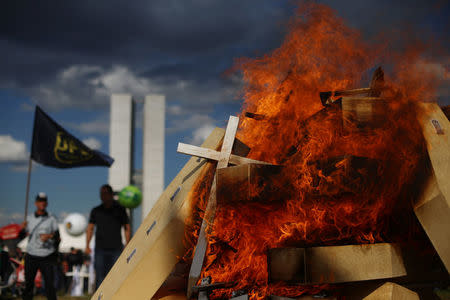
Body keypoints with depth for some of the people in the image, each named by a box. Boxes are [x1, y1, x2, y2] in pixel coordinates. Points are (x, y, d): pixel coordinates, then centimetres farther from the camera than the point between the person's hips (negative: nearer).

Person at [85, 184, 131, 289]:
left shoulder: (120, 210, 6)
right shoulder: (96, 211, 10)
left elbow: (127, 228, 7)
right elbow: (90, 228, 12)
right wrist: (87, 245, -1)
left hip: (116, 249, -1)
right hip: (100, 249, 1)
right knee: (100, 277, -4)